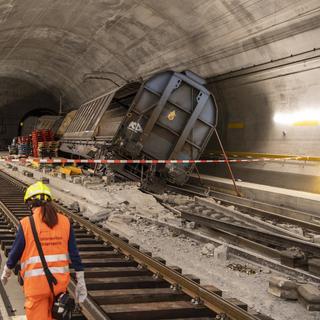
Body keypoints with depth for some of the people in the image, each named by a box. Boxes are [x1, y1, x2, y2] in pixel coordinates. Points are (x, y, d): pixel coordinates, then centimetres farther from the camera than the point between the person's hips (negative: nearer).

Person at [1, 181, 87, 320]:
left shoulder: (26, 224, -8)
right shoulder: (65, 222, 0)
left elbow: (15, 252, 1)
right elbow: (74, 254, 0)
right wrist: (81, 282, 6)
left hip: (36, 282, -3)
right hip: (59, 281, 3)